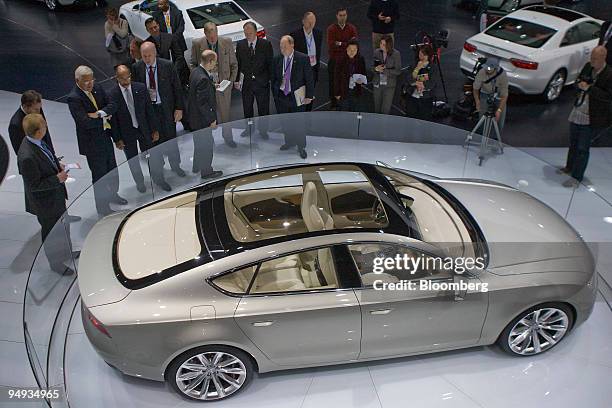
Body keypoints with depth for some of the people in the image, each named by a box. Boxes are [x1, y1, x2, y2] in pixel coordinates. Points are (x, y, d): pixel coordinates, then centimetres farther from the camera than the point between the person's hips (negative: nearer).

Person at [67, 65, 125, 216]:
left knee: (112, 168, 22)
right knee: (99, 174, 6)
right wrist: (104, 118, -16)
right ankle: (102, 206, 23)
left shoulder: (97, 88, -1)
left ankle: (112, 194, 45)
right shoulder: (74, 98, -22)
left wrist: (99, 113, -21)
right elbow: (85, 122, -30)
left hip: (105, 137, 7)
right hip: (91, 142, -7)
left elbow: (111, 106, -3)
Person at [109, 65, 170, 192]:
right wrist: (117, 139, -8)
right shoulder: (112, 95, -14)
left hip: (144, 129, 1)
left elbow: (149, 110, -2)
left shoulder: (141, 88, -9)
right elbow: (113, 119, -9)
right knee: (132, 160, 15)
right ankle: (139, 182, 37)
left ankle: (158, 179, 32)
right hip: (127, 133, -1)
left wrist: (154, 129, -2)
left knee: (151, 156, 9)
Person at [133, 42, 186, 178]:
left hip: (166, 108, -1)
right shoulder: (136, 68, -5)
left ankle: (175, 164, 31)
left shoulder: (167, 66, -10)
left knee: (170, 137, 10)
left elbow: (177, 88, -5)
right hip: (146, 109, 1)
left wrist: (179, 108, -8)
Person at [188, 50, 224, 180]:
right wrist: (211, 119, -20)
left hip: (194, 115, 10)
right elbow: (202, 103, -28)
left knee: (199, 142, 27)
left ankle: (197, 166, 45)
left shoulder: (196, 71, -1)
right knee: (206, 144, 9)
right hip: (202, 119, -10)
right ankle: (206, 171, 25)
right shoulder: (203, 79, -31)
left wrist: (212, 86, 9)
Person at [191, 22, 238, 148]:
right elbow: (193, 65, 3)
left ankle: (228, 137, 29)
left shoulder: (227, 42, -4)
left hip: (223, 84, 1)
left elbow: (234, 64, 4)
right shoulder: (197, 44, -7)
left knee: (225, 113, 10)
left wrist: (231, 80, -4)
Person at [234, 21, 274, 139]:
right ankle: (249, 128, 37)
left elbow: (270, 64, -4)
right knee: (247, 108, 17)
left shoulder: (266, 44, -7)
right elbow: (237, 64, 2)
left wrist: (270, 80, -8)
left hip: (262, 82, -2)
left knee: (263, 108, 10)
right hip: (246, 83, 2)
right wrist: (236, 80, -4)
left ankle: (263, 130, 28)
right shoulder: (240, 45, -1)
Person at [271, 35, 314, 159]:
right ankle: (289, 142, 34)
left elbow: (309, 78, -7)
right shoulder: (277, 59, 2)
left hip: (297, 96, -3)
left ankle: (301, 147, 20)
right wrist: (275, 93, 6)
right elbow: (274, 78, 10)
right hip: (281, 96, 4)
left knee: (299, 123, 5)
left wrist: (309, 96, -8)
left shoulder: (303, 59, -9)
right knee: (285, 122, 14)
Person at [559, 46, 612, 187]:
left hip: (592, 119, -7)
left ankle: (576, 177, 9)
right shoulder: (588, 67, 1)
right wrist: (580, 84, -6)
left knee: (582, 148, -1)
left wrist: (589, 88, -27)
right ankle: (569, 167, 41)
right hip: (577, 112, 7)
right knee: (573, 143, 22)